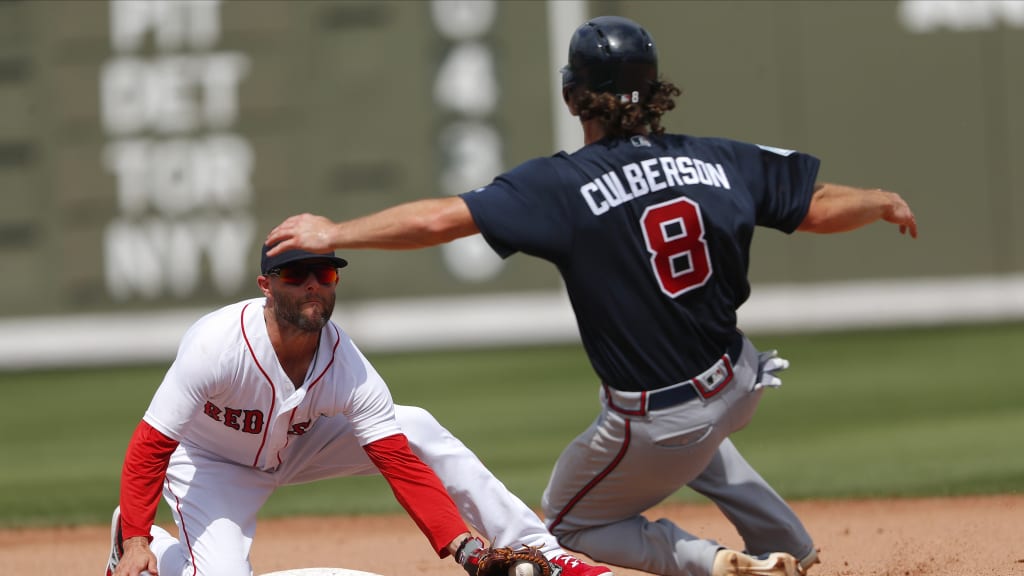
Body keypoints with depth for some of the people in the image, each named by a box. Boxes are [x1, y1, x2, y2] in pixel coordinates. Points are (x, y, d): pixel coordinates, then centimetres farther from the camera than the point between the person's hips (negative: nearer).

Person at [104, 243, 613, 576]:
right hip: (209, 464, -4)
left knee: (418, 431, -15)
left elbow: (403, 466, -27)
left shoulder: (350, 370, -25)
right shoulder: (217, 345, -35)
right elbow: (149, 447, -31)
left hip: (295, 444, 4)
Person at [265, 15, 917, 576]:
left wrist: (335, 234, -13)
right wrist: (883, 202, 23)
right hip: (738, 386, 6)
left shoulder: (564, 185, -19)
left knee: (570, 522, 20)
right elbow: (819, 207, 2)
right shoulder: (718, 161, -6)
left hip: (655, 427, -6)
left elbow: (440, 218, -24)